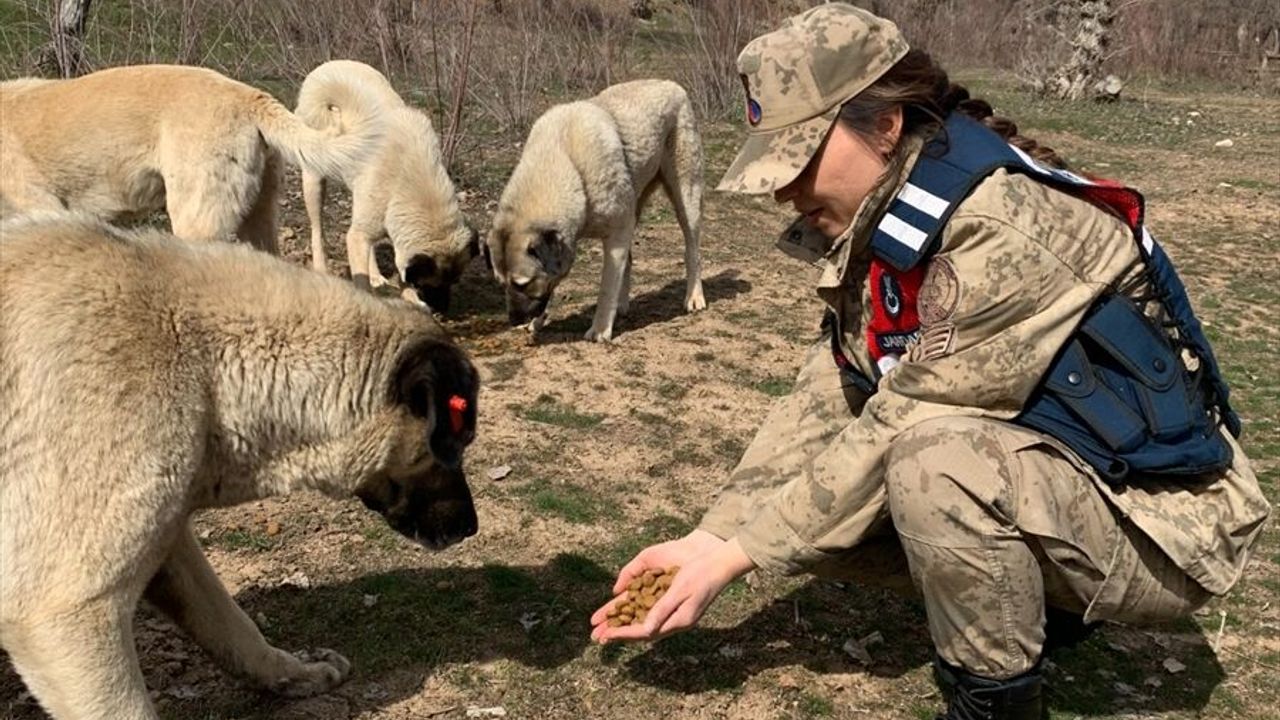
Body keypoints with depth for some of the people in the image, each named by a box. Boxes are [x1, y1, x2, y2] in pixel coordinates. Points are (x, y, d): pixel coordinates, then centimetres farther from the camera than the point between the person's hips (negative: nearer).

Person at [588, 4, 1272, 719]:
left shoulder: (1005, 233, -27)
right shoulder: (882, 229, -1)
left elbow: (895, 432, -27)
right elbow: (822, 404, -2)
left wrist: (730, 559, -20)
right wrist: (707, 540, -10)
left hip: (1156, 517, -8)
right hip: (1024, 474, 9)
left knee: (934, 463, -34)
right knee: (811, 510, -1)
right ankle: (1028, 603, 14)